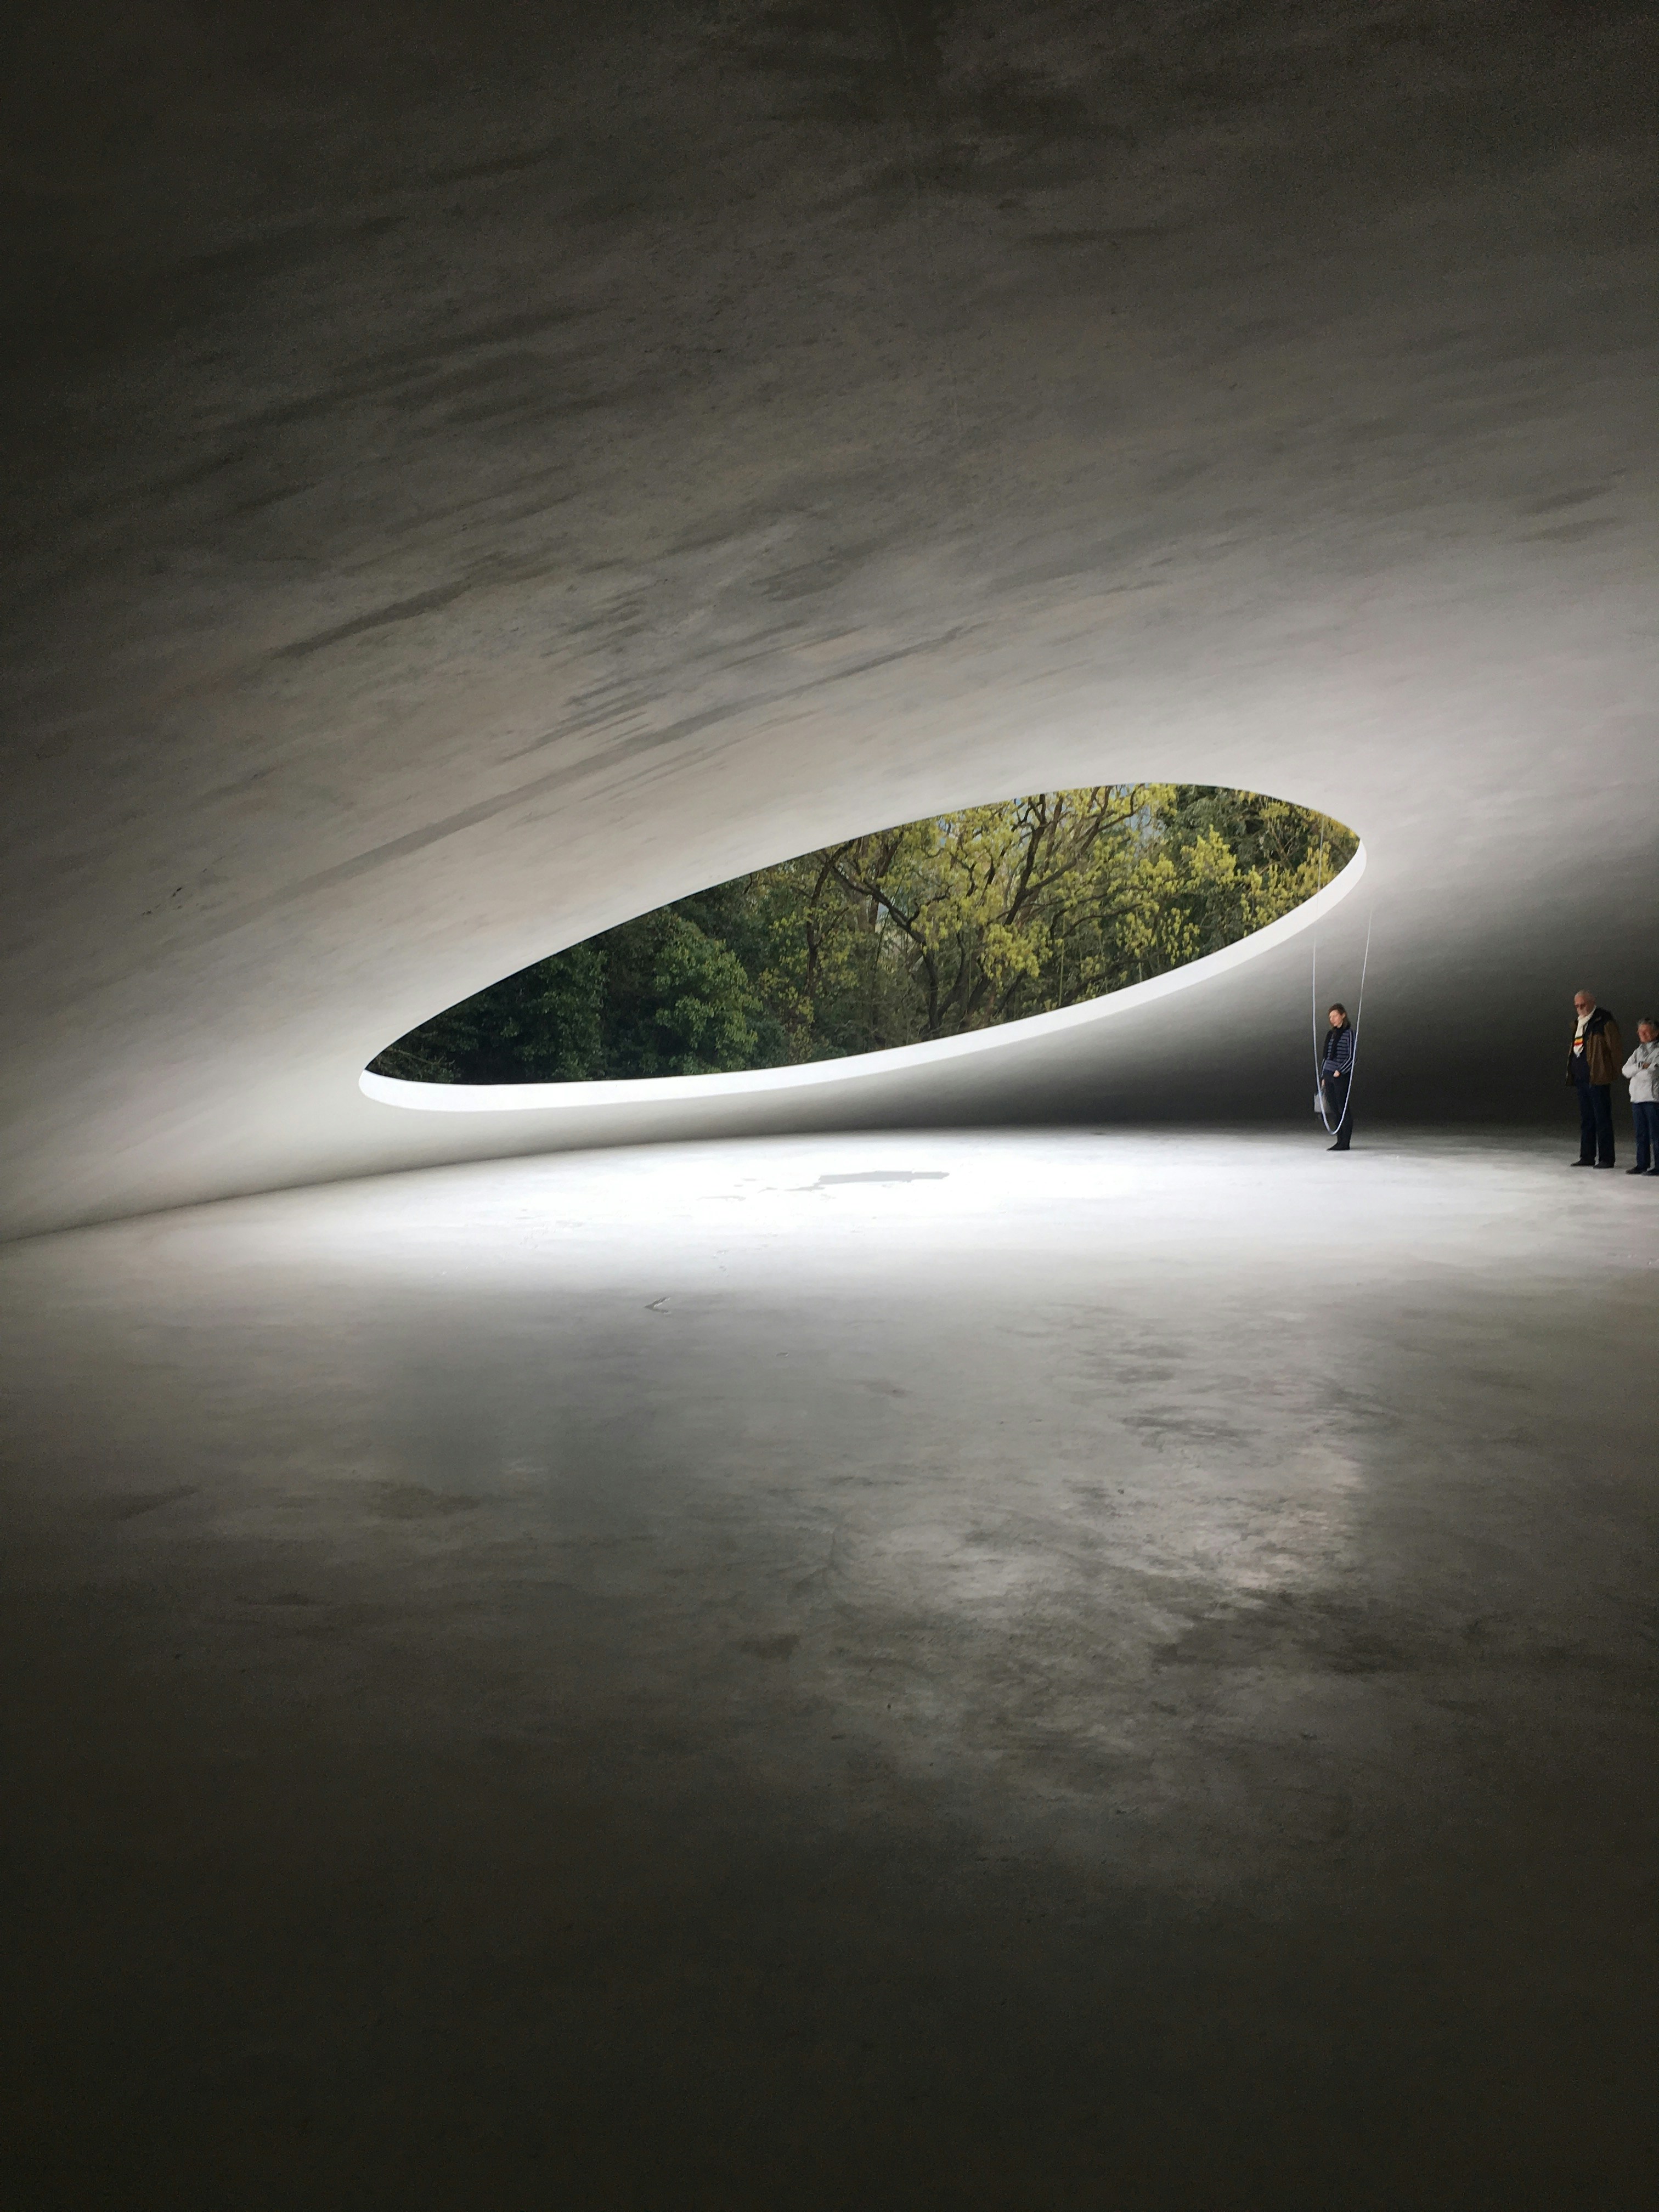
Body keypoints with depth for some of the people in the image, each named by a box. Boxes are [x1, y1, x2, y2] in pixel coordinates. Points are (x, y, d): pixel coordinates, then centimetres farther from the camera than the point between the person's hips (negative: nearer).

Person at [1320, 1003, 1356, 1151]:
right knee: (1334, 1110, 6)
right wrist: (1323, 1077, 15)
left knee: (1343, 1109, -4)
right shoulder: (1331, 1034, 14)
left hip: (1341, 1077, -7)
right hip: (1328, 1075, 7)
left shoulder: (1348, 1033, -6)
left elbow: (1351, 1057, -10)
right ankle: (1340, 1141, 12)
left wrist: (1340, 1071, -15)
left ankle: (1345, 1143, 0)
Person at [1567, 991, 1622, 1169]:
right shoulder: (1579, 1024, 17)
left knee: (1602, 1119, -4)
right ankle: (1587, 1157, 18)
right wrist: (1572, 1073, 17)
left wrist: (1609, 1071, -7)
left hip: (1598, 1079, -8)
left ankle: (1605, 1158, 0)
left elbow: (1616, 1047, -10)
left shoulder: (1604, 1022, -9)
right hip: (1581, 1079, 8)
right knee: (1586, 1120, 12)